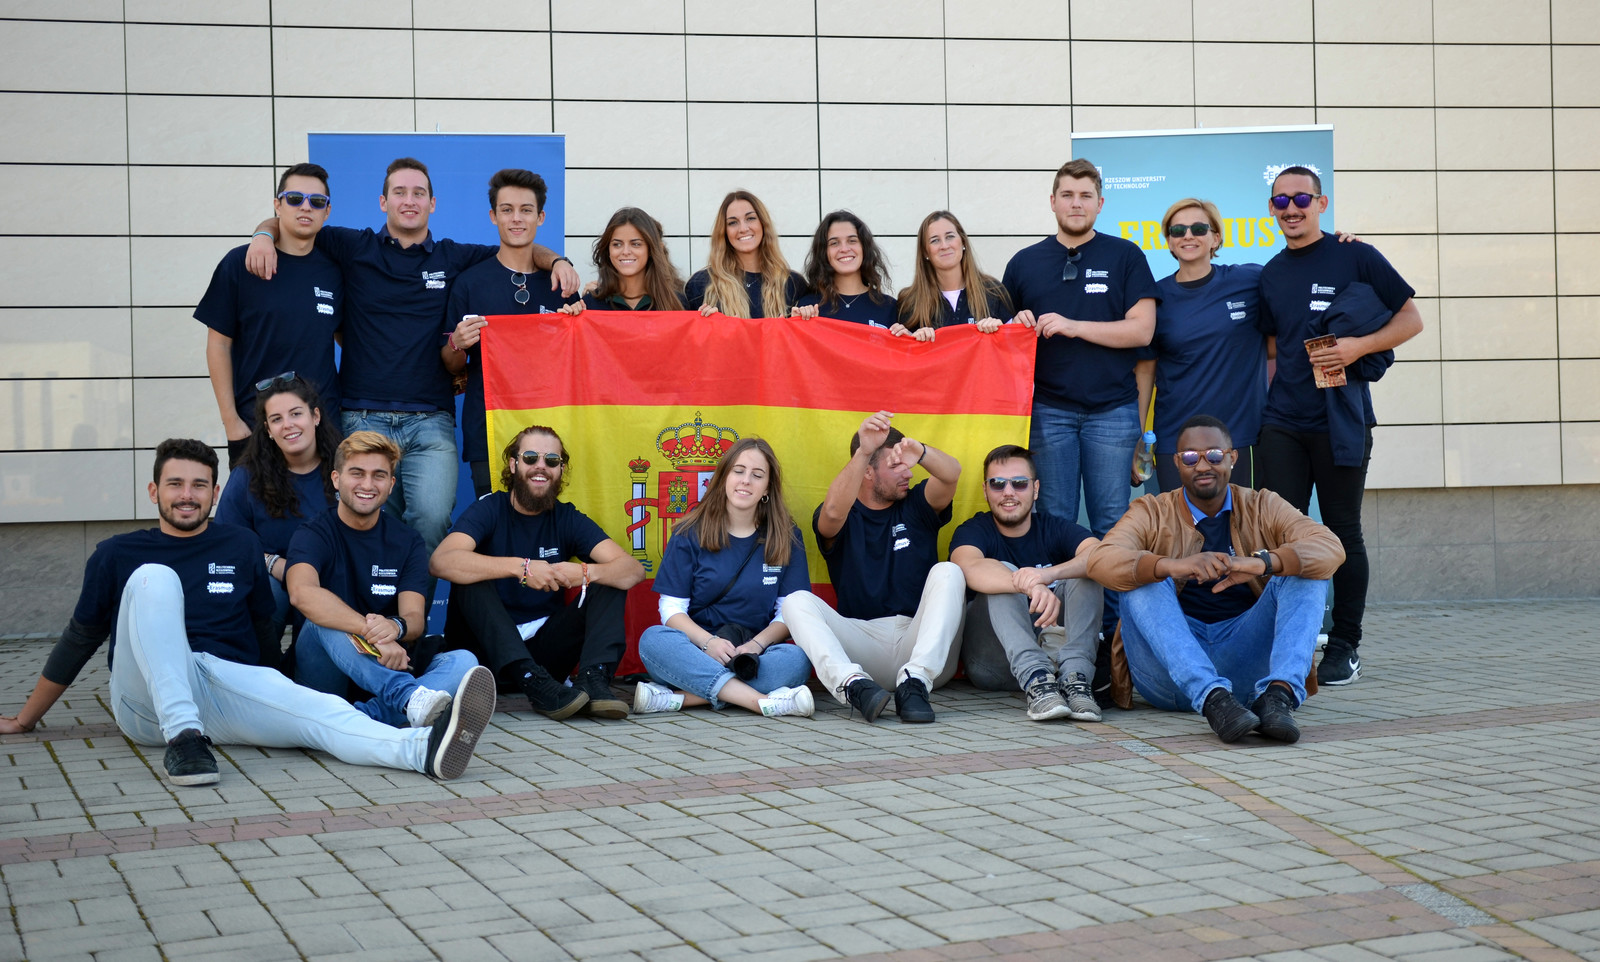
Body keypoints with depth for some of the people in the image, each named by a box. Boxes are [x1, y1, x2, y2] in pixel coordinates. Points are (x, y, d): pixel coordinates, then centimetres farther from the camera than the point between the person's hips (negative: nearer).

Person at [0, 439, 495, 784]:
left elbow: (266, 631, 25)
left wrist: (274, 698, 18)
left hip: (231, 686, 1)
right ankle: (182, 736, -40)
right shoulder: (117, 554, 14)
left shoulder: (240, 547, 18)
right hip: (147, 700, -1)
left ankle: (424, 748, -60)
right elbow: (78, 642, 22)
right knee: (154, 578, -27)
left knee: (316, 709, -32)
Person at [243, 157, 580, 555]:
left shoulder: (454, 258, 14)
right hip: (363, 417, 0)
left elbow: (525, 251, 22)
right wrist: (264, 235, -6)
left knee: (432, 518, -19)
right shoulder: (354, 249, 10)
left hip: (431, 421, 0)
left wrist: (557, 261, 2)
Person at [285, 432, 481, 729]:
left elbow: (415, 618, -5)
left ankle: (365, 716, -49)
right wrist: (373, 634, -38)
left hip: (385, 671, 3)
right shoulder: (313, 535, -2)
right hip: (323, 674, -3)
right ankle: (412, 698, -54)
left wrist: (396, 627, -32)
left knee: (463, 661, -23)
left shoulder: (407, 542, 10)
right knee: (324, 620, -33)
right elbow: (302, 593, -26)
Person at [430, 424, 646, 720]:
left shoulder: (568, 519, 5)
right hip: (488, 649, -3)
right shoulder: (489, 510, -4)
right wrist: (521, 567, -34)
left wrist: (584, 573, -29)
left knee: (610, 581, -9)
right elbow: (440, 562, -26)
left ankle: (594, 679, -33)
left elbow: (634, 570, -8)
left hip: (544, 650, 3)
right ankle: (535, 684, -40)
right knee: (471, 576, -27)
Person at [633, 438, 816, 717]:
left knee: (797, 659, -31)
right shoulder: (690, 534, 5)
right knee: (653, 639, -32)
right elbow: (672, 609, -1)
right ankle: (764, 701, -42)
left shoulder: (786, 537, 8)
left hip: (755, 655, 1)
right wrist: (708, 642, -20)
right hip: (695, 653, 0)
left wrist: (756, 644, -17)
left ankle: (683, 698, -36)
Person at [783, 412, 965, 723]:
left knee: (947, 572, -22)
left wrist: (920, 452, -31)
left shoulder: (916, 506, 15)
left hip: (919, 640, 1)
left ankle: (915, 680, -38)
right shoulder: (844, 516, 10)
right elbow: (833, 513, -17)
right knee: (797, 601, -21)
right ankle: (852, 684, -47)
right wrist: (863, 451, -32)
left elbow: (951, 473, -7)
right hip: (861, 645, -1)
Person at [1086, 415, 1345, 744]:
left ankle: (1278, 692, -36)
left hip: (1245, 663, 1)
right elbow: (1100, 561, -15)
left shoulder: (1262, 508, 11)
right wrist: (1171, 565, -35)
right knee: (1143, 579, -24)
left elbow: (1330, 548, -9)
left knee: (1306, 573, -13)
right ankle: (1213, 699, -42)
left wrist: (1261, 563, -29)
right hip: (1173, 676, -1)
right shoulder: (1152, 513, 7)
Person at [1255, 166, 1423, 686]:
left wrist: (1357, 346, -14)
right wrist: (1260, 404, 10)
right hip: (1281, 424, 4)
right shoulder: (1271, 276, 14)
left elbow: (1411, 319, 0)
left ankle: (1344, 647, 13)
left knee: (1342, 532, 3)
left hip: (1340, 423, -4)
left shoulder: (1355, 257, 0)